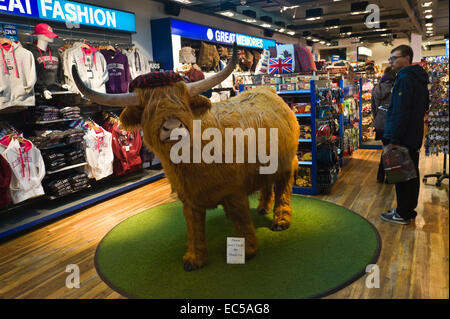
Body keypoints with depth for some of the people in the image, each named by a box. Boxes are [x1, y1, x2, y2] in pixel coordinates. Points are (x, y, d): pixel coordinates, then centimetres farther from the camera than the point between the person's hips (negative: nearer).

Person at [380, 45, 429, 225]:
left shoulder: (404, 80, -17)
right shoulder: (419, 80, 15)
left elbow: (400, 112, -23)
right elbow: (424, 107, 23)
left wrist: (394, 140, -23)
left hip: (403, 137, -10)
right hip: (414, 136, 10)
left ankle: (403, 214, 7)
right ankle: (409, 210, 27)